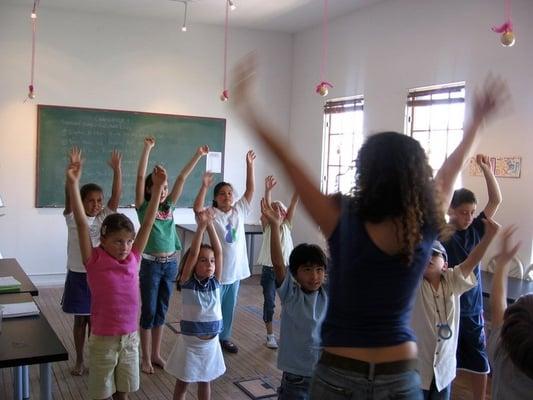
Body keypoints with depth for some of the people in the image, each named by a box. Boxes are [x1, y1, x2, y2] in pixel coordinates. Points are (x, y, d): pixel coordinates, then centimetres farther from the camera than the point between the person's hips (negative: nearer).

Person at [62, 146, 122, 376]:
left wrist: (116, 169, -22)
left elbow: (117, 195, -11)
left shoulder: (104, 218, -1)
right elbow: (69, 194, -22)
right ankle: (79, 360, 26)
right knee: (80, 320, 11)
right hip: (78, 276, -1)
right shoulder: (73, 218, -7)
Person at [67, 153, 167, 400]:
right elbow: (81, 222, -21)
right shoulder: (94, 261, -12)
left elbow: (148, 223, -4)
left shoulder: (133, 259, -2)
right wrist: (73, 183, -30)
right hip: (103, 340, -3)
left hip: (130, 338, 4)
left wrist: (158, 186, -8)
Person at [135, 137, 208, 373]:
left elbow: (182, 178, 3)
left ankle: (156, 354, 26)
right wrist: (147, 149, -23)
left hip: (170, 263, 5)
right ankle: (146, 358, 16)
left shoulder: (169, 206, 6)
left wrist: (198, 155, 0)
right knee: (148, 311, 4)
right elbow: (140, 178, -16)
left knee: (161, 310, 13)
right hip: (151, 264, -5)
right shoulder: (143, 207, -5)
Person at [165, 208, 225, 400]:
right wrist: (201, 226, -28)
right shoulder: (187, 282, -12)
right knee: (182, 382, 13)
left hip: (211, 341, 3)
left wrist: (210, 225, -19)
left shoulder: (215, 282, -4)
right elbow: (192, 253, -24)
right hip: (189, 340, -3)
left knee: (205, 381, 18)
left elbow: (219, 251, -12)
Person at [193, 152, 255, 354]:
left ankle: (225, 337, 33)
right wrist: (204, 186, -41)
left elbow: (250, 189, -1)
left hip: (236, 269, 5)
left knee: (229, 307, 18)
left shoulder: (239, 211, 3)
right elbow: (197, 209, -31)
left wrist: (249, 165, -7)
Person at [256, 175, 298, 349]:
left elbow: (293, 204, -7)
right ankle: (270, 335, 15)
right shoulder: (267, 227, -1)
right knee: (269, 302, 2)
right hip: (269, 269, -2)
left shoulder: (286, 226, 5)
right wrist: (268, 190, -35)